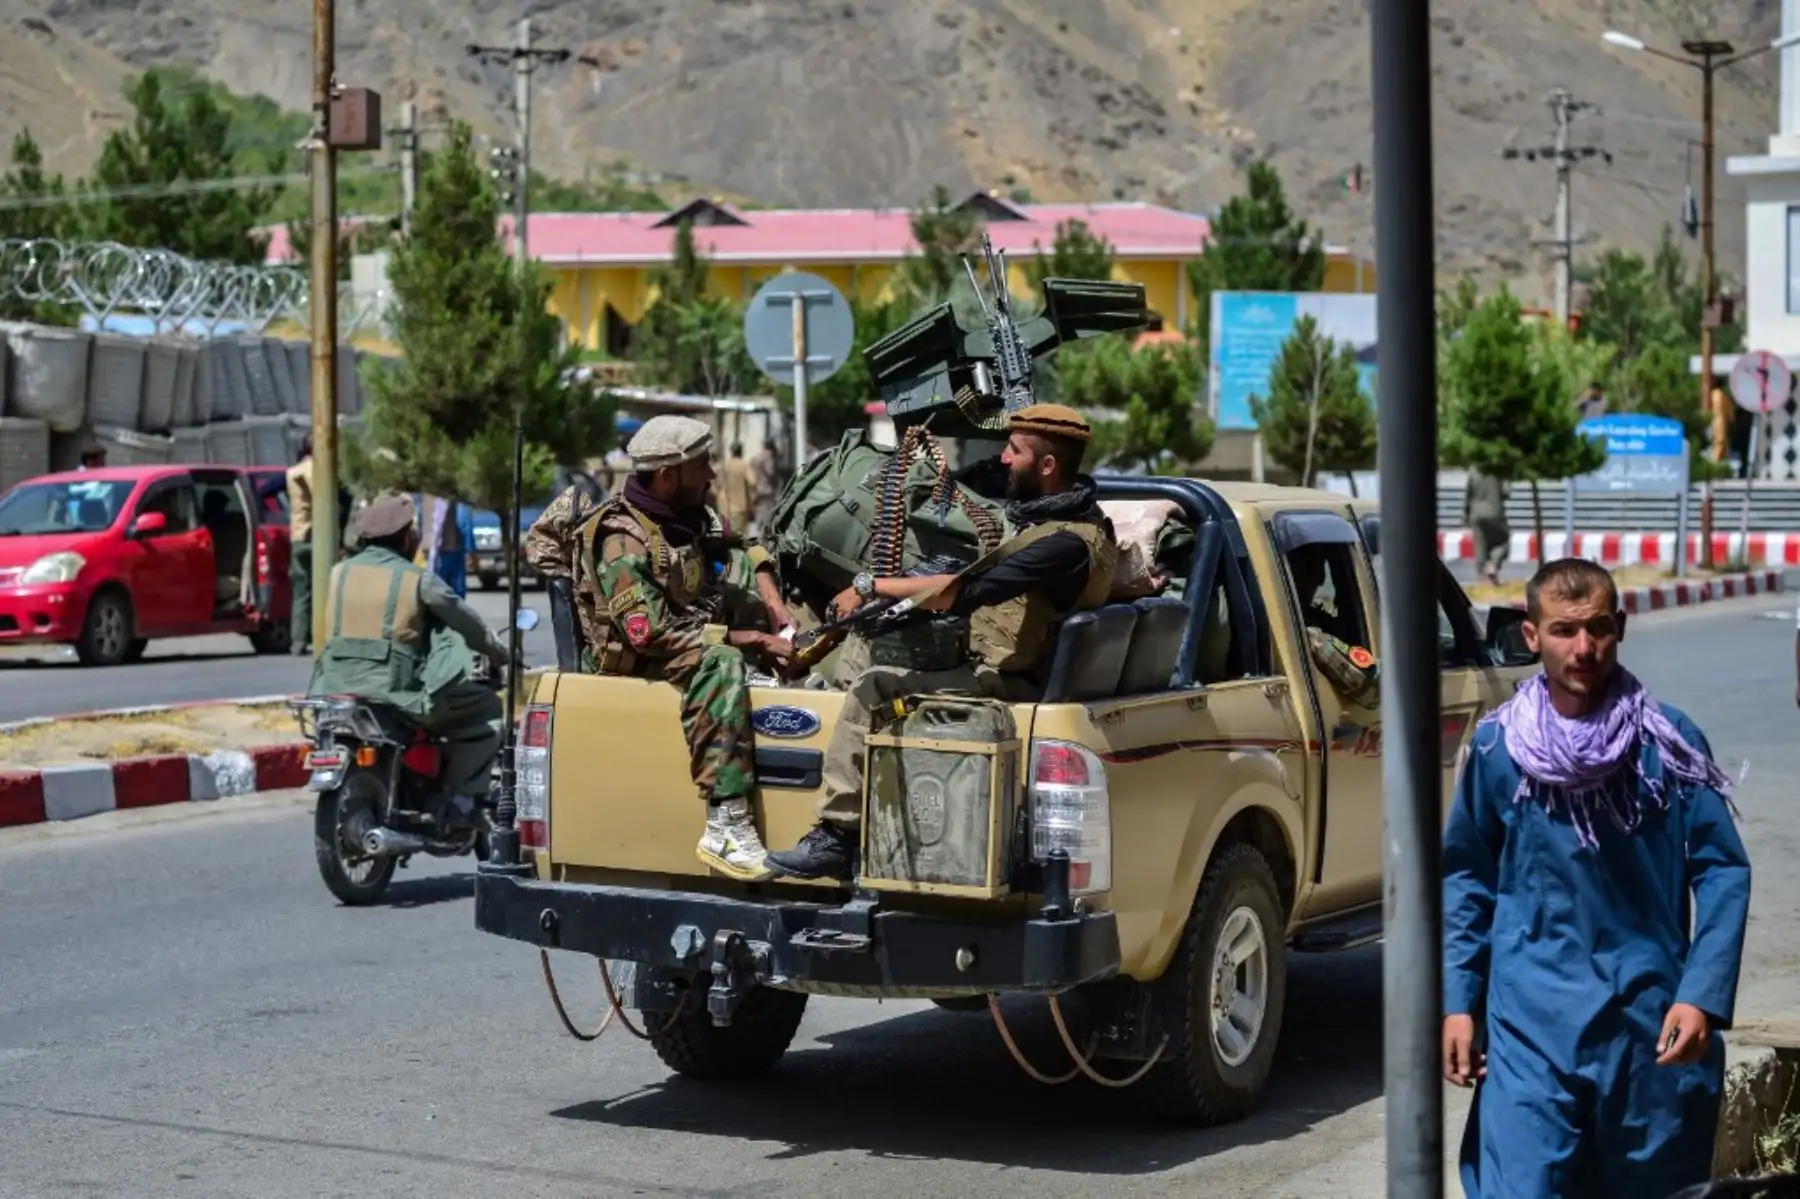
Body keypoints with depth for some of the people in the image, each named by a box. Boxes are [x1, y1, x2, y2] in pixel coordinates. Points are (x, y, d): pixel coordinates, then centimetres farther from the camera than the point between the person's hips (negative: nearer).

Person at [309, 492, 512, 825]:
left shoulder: (339, 573, 9)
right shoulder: (418, 579, -2)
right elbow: (470, 625, 6)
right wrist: (503, 656, 24)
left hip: (337, 691, 6)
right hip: (397, 695, -6)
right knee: (488, 710, 9)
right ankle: (459, 797, 0)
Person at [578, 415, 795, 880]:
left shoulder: (689, 515, 5)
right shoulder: (622, 541, -22)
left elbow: (746, 550, 20)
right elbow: (650, 633, -30)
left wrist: (774, 604, 2)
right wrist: (737, 637, -27)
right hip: (641, 662, -9)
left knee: (741, 563, 9)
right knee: (722, 665, -38)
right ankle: (725, 829, -47)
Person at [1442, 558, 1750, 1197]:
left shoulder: (1670, 743, -2)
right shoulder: (1497, 746, 1)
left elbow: (1722, 871, -1)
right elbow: (1467, 878, 9)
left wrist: (1703, 996, -11)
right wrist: (1456, 1002, 4)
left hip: (1650, 1021, 0)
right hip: (1532, 1021, 0)